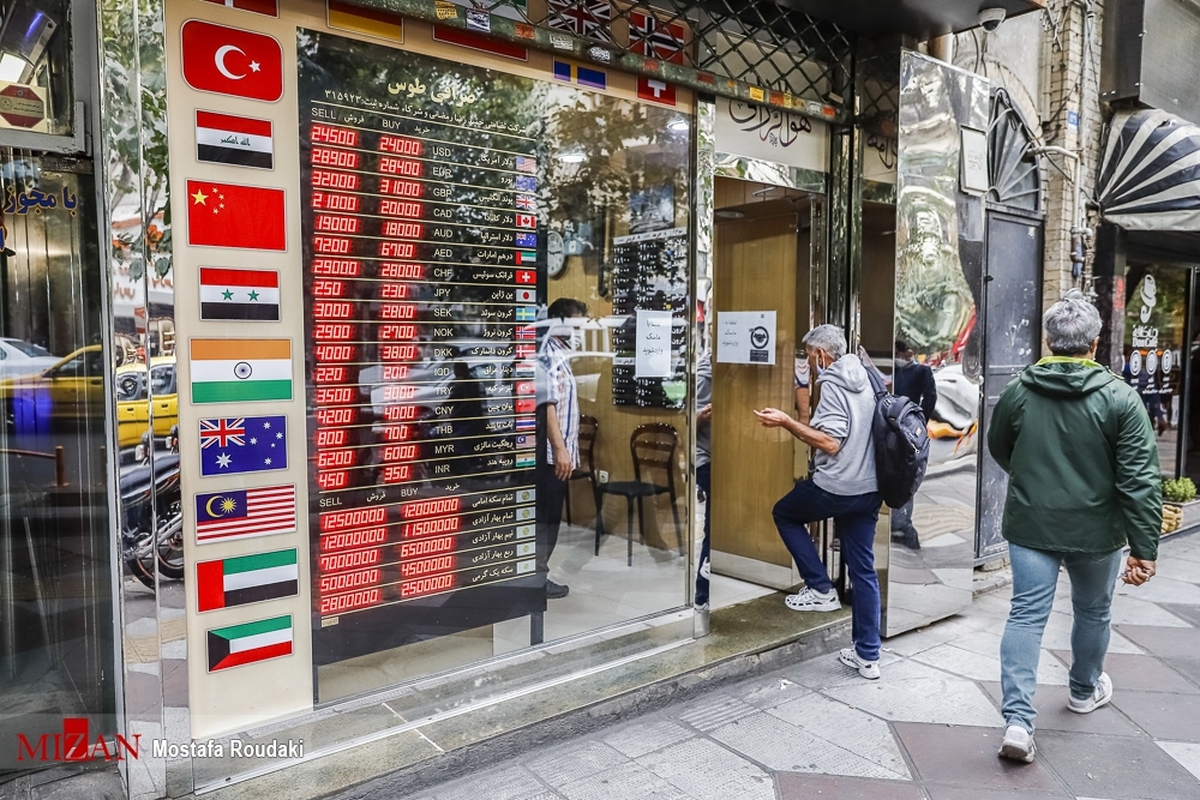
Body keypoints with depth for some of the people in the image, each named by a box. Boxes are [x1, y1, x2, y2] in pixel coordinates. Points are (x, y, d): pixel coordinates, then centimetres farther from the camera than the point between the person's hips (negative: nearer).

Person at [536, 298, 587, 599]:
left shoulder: (559, 354, 16)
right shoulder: (549, 355, -15)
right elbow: (547, 405, -23)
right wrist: (560, 449, -27)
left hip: (557, 450, 10)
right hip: (551, 451, -10)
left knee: (551, 513, 15)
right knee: (546, 514, -3)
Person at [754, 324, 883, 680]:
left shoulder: (832, 384, -13)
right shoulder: (865, 379, 13)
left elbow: (830, 442, -21)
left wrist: (785, 422, -17)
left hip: (834, 487, -8)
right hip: (869, 489, 8)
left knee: (784, 514, 19)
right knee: (864, 570, 11)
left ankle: (820, 589, 12)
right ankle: (867, 656, 15)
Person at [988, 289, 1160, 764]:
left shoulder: (1017, 392, -4)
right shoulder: (1118, 397, -13)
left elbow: (998, 450, 13)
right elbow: (1139, 478, -14)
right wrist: (1144, 547, -9)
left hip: (1029, 526, 1)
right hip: (1095, 530, -1)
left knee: (1026, 615, 2)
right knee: (1093, 611, 21)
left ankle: (1017, 720, -6)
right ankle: (1086, 690, 44)